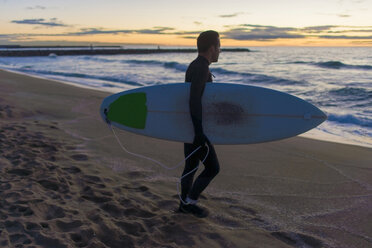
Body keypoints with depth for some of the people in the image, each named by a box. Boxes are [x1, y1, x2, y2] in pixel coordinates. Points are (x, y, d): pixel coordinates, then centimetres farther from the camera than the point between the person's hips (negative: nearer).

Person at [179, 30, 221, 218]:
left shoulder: (194, 66, 12)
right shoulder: (201, 69, -20)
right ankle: (190, 201, 11)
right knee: (212, 168, -1)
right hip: (196, 127, -10)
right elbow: (194, 101, -30)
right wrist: (199, 132, -30)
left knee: (191, 166, 17)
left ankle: (185, 204, 28)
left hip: (190, 126, 10)